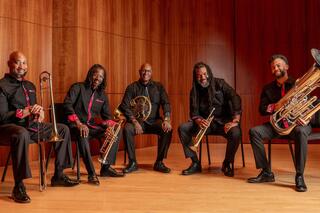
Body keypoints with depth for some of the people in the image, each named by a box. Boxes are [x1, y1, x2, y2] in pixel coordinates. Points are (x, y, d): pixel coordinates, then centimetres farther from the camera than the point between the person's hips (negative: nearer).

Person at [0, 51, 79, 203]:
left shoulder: (29, 86, 18)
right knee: (22, 134, -43)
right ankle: (18, 186, -34)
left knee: (63, 129, 3)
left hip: (30, 124, 8)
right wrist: (24, 112, -26)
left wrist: (39, 112, -2)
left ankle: (58, 175, 9)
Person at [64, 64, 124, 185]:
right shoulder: (78, 87, -4)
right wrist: (78, 124, -28)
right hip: (77, 125, -6)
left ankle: (106, 167, -3)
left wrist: (109, 127, -10)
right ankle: (91, 174, -35)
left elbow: (106, 115, 14)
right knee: (83, 136, -39)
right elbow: (67, 105, -17)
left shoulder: (102, 95, 14)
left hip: (92, 125, 7)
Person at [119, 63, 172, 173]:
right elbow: (125, 106, -3)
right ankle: (132, 162, -16)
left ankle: (159, 162, -16)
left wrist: (166, 119, -18)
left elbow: (166, 104, 2)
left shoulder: (158, 87, 11)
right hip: (138, 120, -1)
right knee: (127, 129, -32)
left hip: (154, 121, 1)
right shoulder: (132, 87, 6)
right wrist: (135, 122, -19)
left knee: (168, 129, -28)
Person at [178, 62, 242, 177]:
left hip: (223, 121, -3)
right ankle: (195, 163, -8)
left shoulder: (219, 84, -4)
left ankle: (227, 163, -6)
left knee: (236, 133, -34)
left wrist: (235, 121, -29)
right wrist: (199, 120, -25)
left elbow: (235, 99, -15)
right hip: (206, 123, 3)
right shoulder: (194, 90, 6)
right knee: (183, 128, -19)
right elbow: (194, 112, 0)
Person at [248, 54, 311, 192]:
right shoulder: (268, 89, 10)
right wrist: (275, 106, -19)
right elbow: (262, 110, 2)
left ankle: (299, 176, -32)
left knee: (301, 132, -39)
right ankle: (266, 172, -16)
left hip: (296, 123, -4)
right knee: (254, 131, -20)